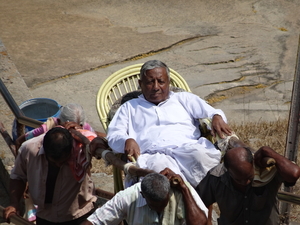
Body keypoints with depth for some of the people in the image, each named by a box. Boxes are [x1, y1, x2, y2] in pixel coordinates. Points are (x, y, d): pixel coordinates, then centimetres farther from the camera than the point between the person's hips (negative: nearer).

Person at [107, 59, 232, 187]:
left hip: (189, 147, 2)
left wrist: (217, 117, -7)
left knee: (202, 155, -36)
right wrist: (127, 141, -8)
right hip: (153, 155, -1)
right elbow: (113, 135, 17)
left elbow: (211, 111, 20)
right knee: (159, 165, -40)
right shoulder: (130, 107, 31)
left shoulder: (183, 98, 31)